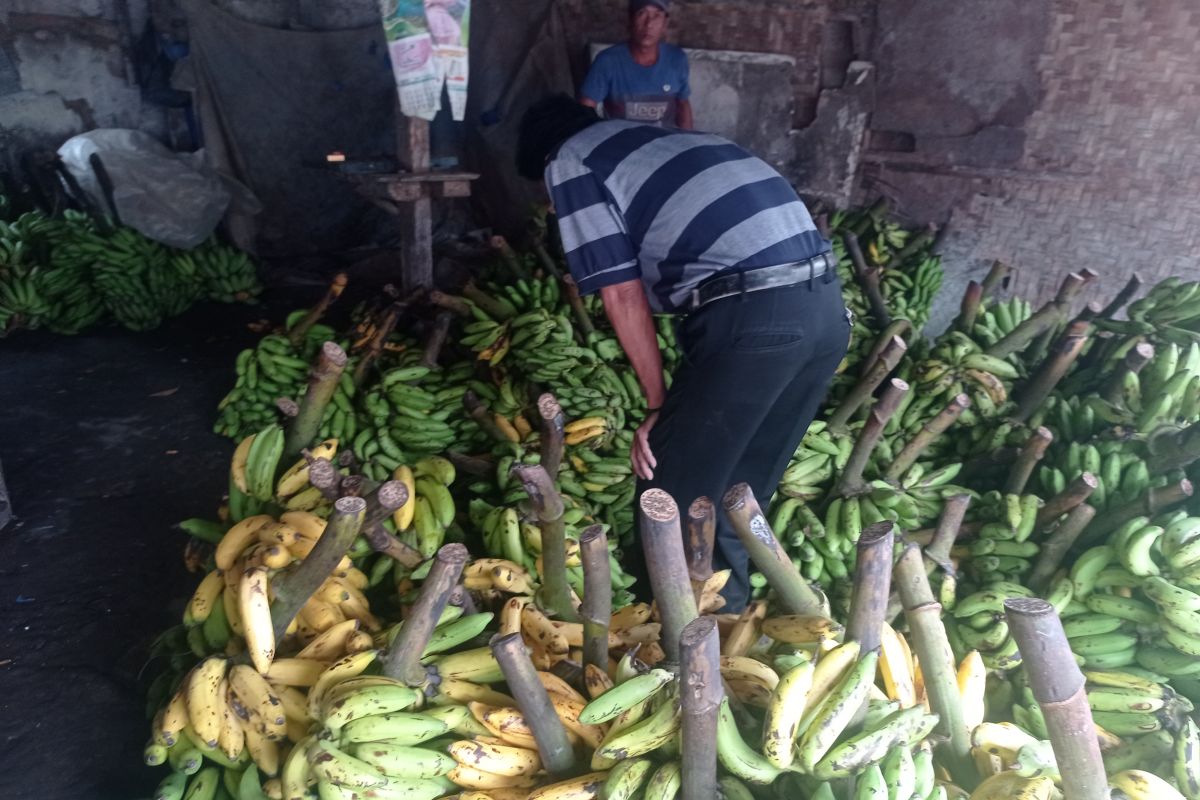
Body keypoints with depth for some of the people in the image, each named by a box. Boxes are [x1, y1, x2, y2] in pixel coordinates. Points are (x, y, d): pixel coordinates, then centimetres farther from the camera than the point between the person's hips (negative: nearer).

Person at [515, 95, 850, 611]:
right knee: (741, 492, 22)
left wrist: (659, 403, 10)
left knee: (672, 496, 8)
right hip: (827, 305, 9)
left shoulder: (569, 161, 10)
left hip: (753, 317, -9)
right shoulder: (671, 140, 32)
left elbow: (623, 294, 1)